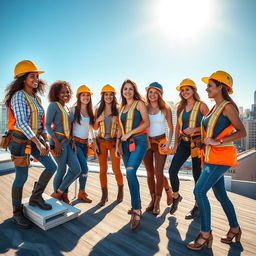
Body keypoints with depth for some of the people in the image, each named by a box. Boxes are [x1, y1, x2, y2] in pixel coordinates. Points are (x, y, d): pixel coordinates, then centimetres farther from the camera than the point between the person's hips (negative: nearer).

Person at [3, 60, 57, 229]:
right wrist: (38, 143, -24)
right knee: (22, 177, 2)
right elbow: (21, 122, -22)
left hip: (35, 138, 8)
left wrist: (46, 140, 4)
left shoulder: (37, 98, 12)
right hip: (20, 140, -7)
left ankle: (36, 197, 22)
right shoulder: (19, 96, -12)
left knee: (52, 167, 3)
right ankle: (17, 213, 21)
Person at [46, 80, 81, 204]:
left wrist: (72, 141, 12)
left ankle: (61, 193, 19)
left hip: (68, 142, 7)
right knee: (62, 169, 2)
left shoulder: (67, 108, 18)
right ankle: (56, 194, 24)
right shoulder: (53, 105, -4)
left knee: (76, 169, 3)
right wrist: (57, 142, -18)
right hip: (58, 142, -7)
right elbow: (47, 124, -10)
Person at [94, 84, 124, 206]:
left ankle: (120, 191, 28)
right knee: (103, 169, 8)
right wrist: (98, 120, -8)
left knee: (116, 169, 1)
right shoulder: (98, 110, 6)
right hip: (101, 141, 3)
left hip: (114, 142, -2)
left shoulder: (118, 110, -1)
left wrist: (117, 122, -16)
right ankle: (104, 195, 22)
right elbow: (95, 128, 11)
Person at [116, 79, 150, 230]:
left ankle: (136, 211, -13)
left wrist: (130, 133, -13)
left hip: (139, 141, -6)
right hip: (126, 144, 6)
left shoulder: (139, 103, 1)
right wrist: (118, 144, 10)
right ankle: (137, 206, 25)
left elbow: (147, 123, -8)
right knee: (131, 174, 8)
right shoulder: (122, 107, 19)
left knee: (130, 172, -23)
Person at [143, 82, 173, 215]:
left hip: (160, 142, -2)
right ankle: (153, 199, 26)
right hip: (146, 142, 2)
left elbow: (171, 127, 4)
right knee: (150, 173, 9)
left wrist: (168, 142, -7)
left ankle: (157, 203, 13)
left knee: (158, 172, -6)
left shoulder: (165, 108, -1)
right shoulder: (144, 108, 1)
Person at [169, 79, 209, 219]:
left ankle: (197, 207, 24)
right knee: (172, 170, -3)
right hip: (183, 142, 5)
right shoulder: (180, 106, 11)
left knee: (197, 175, 5)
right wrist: (176, 143, 10)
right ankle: (176, 197, 24)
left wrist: (195, 129, -18)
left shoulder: (201, 106, -4)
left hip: (197, 142, -4)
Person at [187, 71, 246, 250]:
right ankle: (235, 229, 34)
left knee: (199, 191, -12)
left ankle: (205, 234, 2)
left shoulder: (228, 107, -10)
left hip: (221, 157, -9)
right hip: (212, 157, 9)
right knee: (221, 195, 16)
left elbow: (242, 132, -14)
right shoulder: (215, 108, 15)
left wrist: (217, 141, -20)